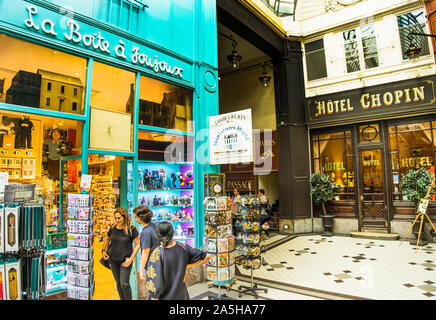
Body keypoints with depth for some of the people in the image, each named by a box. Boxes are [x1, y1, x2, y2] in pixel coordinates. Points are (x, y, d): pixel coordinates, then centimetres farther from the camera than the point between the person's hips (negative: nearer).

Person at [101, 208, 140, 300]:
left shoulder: (131, 229, -16)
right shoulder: (113, 228, -3)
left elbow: (138, 245, -10)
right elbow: (107, 239, 18)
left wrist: (131, 259, -14)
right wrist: (103, 251, 10)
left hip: (125, 260, -4)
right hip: (112, 259, 4)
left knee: (124, 284, -3)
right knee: (118, 282, 16)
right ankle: (122, 298, 34)